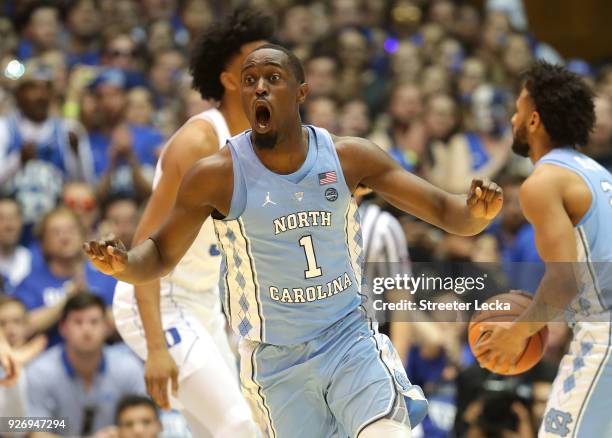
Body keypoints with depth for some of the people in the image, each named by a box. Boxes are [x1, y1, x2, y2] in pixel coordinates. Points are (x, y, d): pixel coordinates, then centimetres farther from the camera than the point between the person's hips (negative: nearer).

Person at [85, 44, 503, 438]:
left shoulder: (348, 157, -6)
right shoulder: (216, 175, -10)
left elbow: (444, 211, -4)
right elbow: (162, 255, 1)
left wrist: (476, 212, -27)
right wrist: (123, 264, -22)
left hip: (350, 339, 0)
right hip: (277, 362, 0)